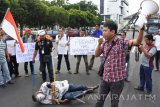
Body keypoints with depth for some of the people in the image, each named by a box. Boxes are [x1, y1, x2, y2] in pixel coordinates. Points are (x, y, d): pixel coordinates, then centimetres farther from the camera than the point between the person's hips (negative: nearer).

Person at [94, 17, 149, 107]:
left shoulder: (122, 43, -13)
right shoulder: (105, 43, 3)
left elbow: (138, 41, -23)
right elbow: (96, 55, 8)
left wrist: (142, 27, -40)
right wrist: (99, 44, -9)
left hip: (117, 79, -4)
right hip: (105, 78, 4)